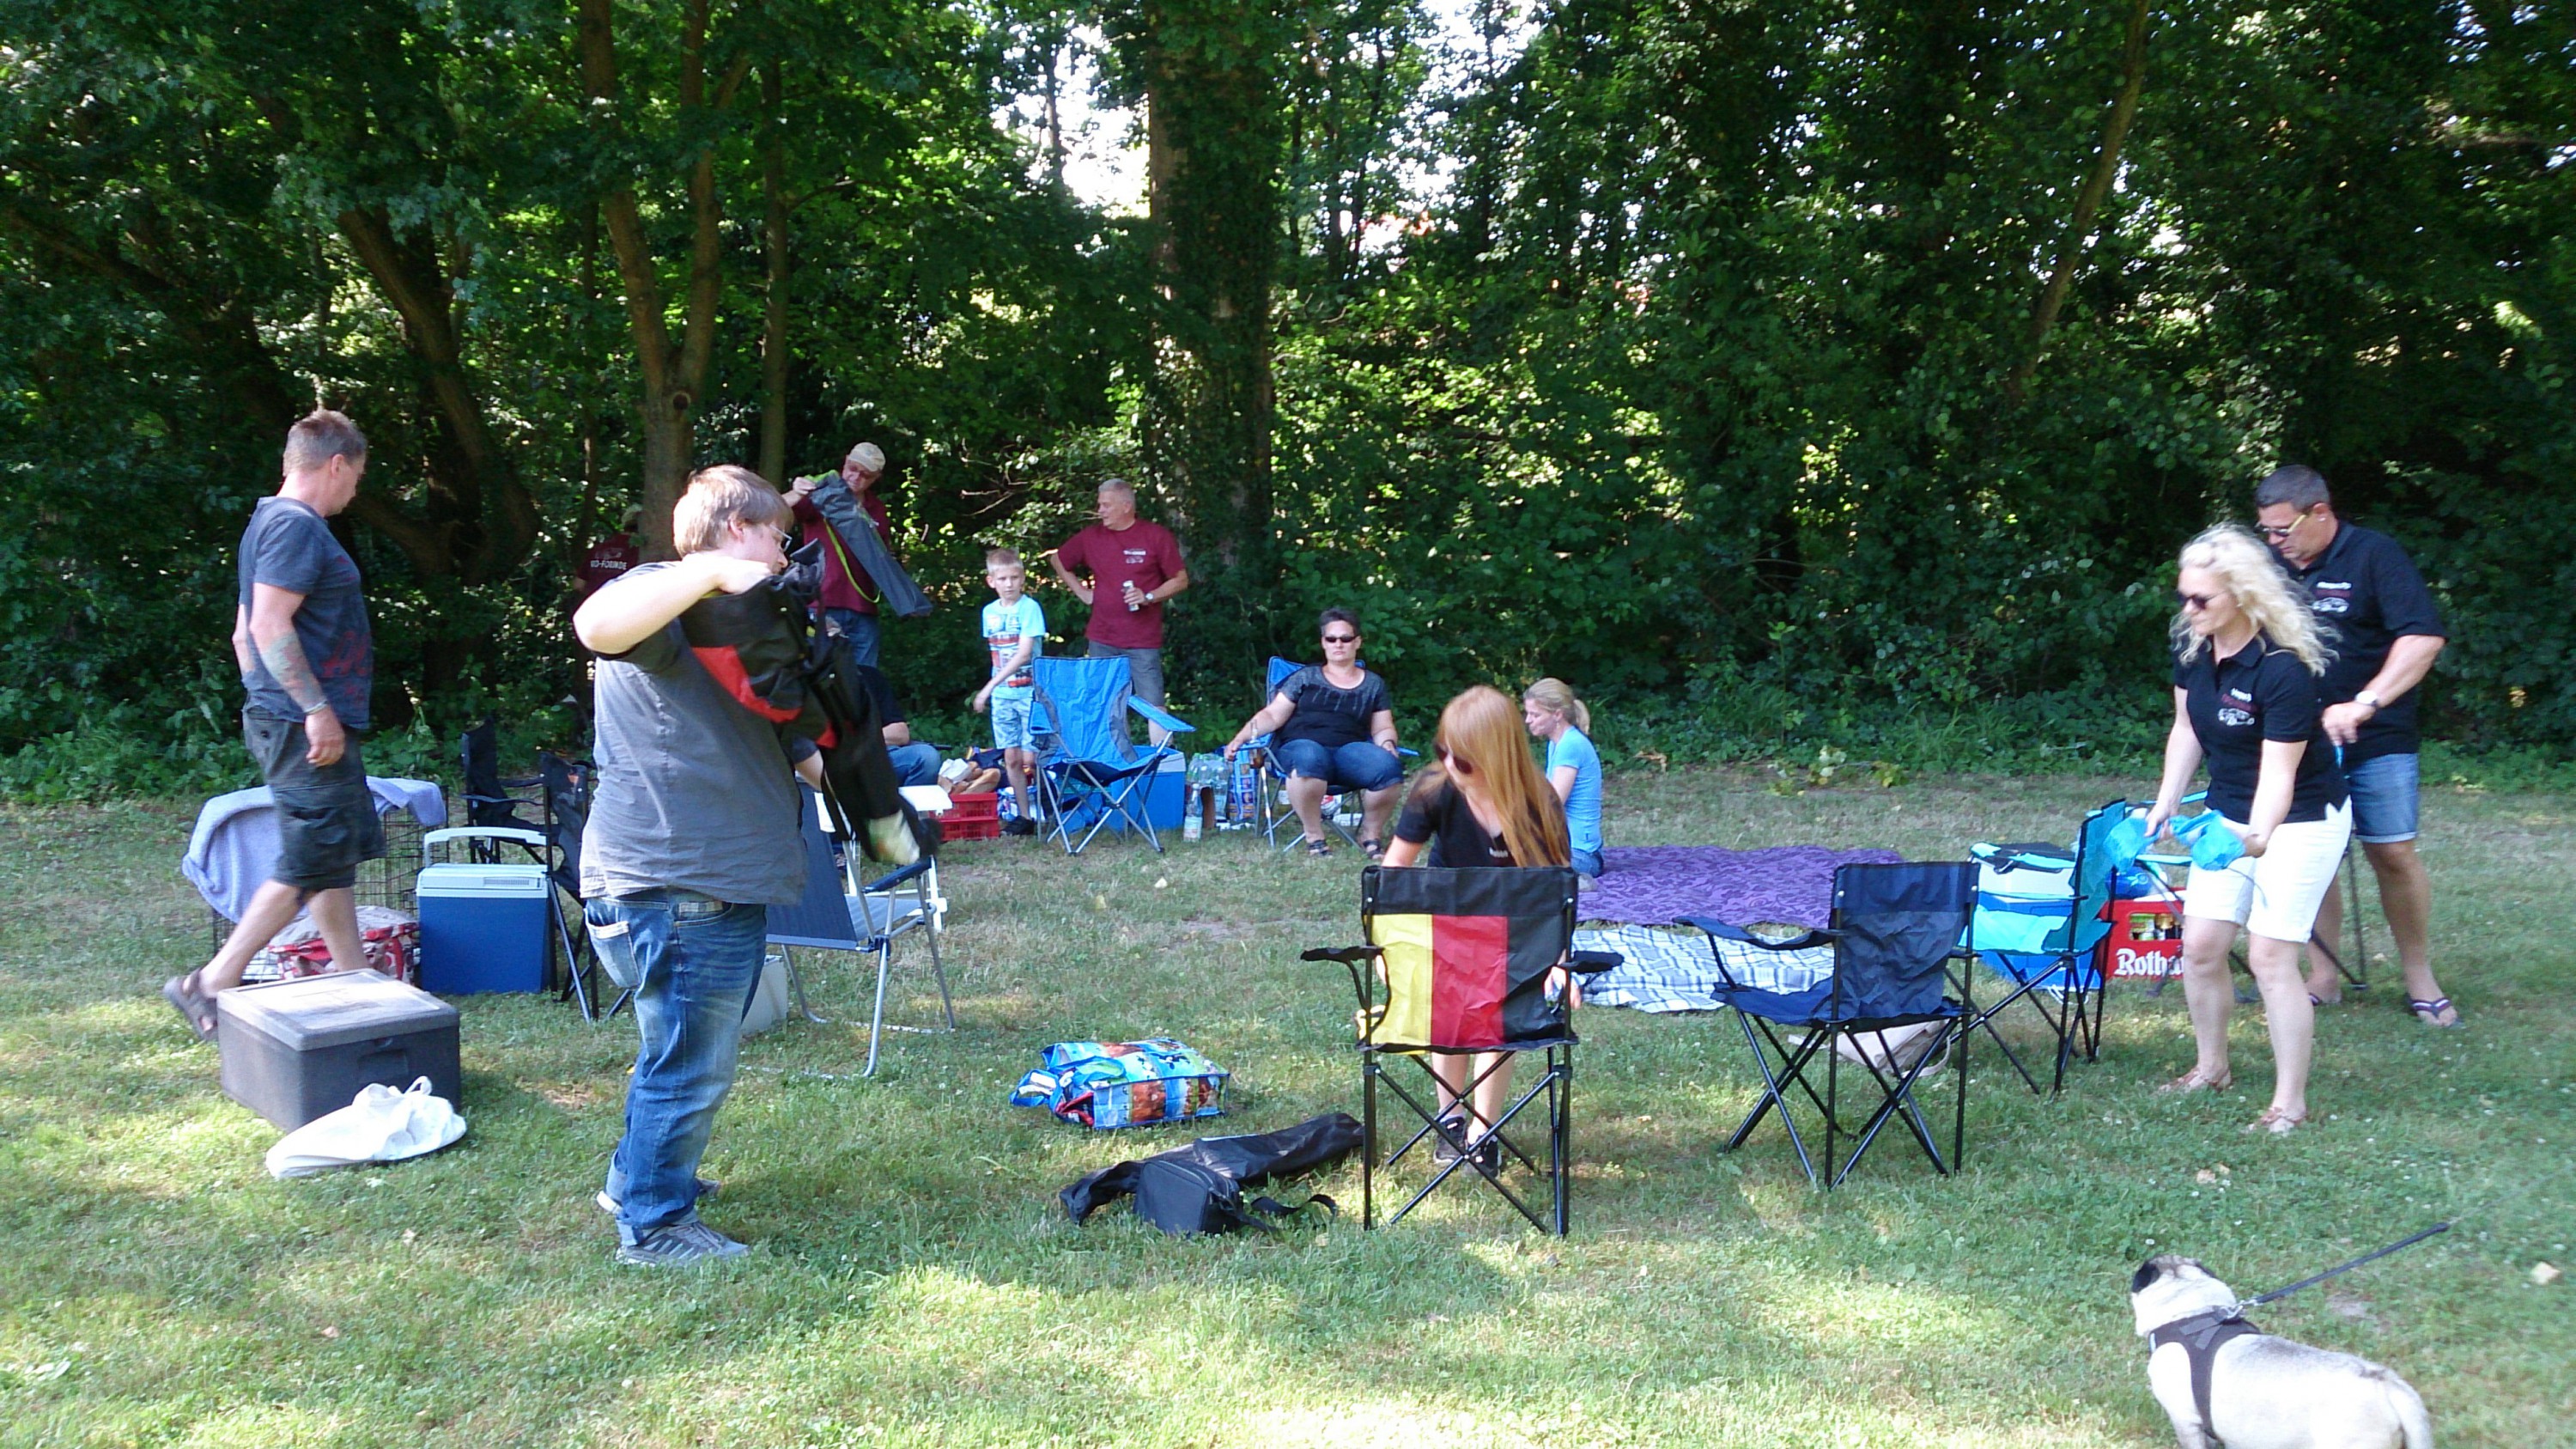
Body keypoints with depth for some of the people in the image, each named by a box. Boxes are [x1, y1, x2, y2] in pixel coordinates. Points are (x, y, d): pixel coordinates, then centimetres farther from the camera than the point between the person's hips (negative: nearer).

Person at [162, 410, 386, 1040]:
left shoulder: (271, 523, 19)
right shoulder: (297, 526, -13)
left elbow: (245, 632, 22)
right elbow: (270, 626, -22)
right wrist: (316, 709, -22)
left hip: (292, 722, 11)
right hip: (306, 726, -11)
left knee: (337, 856, 13)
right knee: (309, 863, -6)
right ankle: (213, 983, -2)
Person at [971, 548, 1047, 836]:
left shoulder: (1029, 608, -10)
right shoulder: (989, 612, 8)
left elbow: (1024, 654, -17)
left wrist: (989, 687, -21)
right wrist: (994, 688, 10)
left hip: (1030, 691, -5)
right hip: (1002, 694, 5)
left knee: (1030, 759, -10)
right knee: (1011, 759, 6)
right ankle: (1024, 815, 14)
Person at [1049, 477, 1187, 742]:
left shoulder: (1156, 536, -2)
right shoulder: (1091, 537, 8)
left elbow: (1181, 580, 1)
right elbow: (1059, 561, 25)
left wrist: (1149, 597, -13)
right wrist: (1082, 592, 13)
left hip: (1144, 642, -4)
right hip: (1101, 640, 4)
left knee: (1154, 706, -8)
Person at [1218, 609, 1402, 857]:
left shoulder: (1373, 684, 22)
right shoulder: (1306, 677, 19)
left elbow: (1383, 728, 21)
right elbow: (1272, 715, 14)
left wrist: (1387, 744, -3)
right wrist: (1240, 737, -2)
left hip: (1349, 750, 2)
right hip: (1300, 746, -1)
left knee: (1388, 765, -33)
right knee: (1311, 758, -42)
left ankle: (1371, 835, -11)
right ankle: (1314, 837, -29)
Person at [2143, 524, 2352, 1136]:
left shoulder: (2282, 670, -28)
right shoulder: (2192, 648, -6)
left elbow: (2278, 771, -30)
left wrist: (2257, 836, -46)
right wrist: (2165, 803, 3)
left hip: (2301, 821, -7)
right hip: (2230, 815, 7)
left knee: (2270, 954, -10)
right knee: (2200, 944, 5)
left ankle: (2291, 1102, 0)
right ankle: (2211, 1067, 26)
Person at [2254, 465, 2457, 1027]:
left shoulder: (2374, 555, -10)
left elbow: (2424, 636, -19)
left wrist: (2363, 705, -27)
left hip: (2375, 742, -4)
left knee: (2394, 854, -3)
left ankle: (2420, 979, 12)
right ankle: (2322, 978, 12)